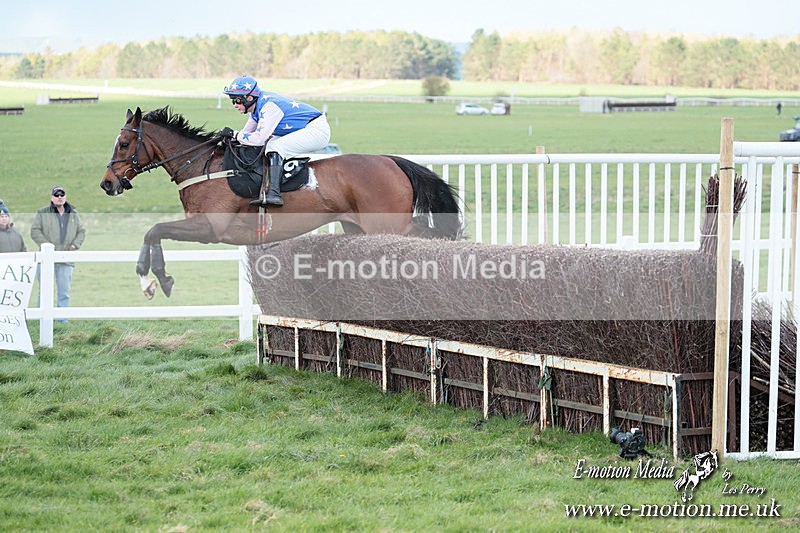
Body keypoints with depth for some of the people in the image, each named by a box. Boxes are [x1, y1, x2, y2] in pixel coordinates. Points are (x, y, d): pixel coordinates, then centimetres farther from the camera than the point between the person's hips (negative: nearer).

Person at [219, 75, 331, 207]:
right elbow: (248, 131, 16)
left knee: (274, 147, -23)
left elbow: (259, 138, -28)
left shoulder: (269, 106, -24)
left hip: (318, 130, -11)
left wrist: (234, 134, -19)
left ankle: (273, 193, -33)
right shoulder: (256, 105, 6)